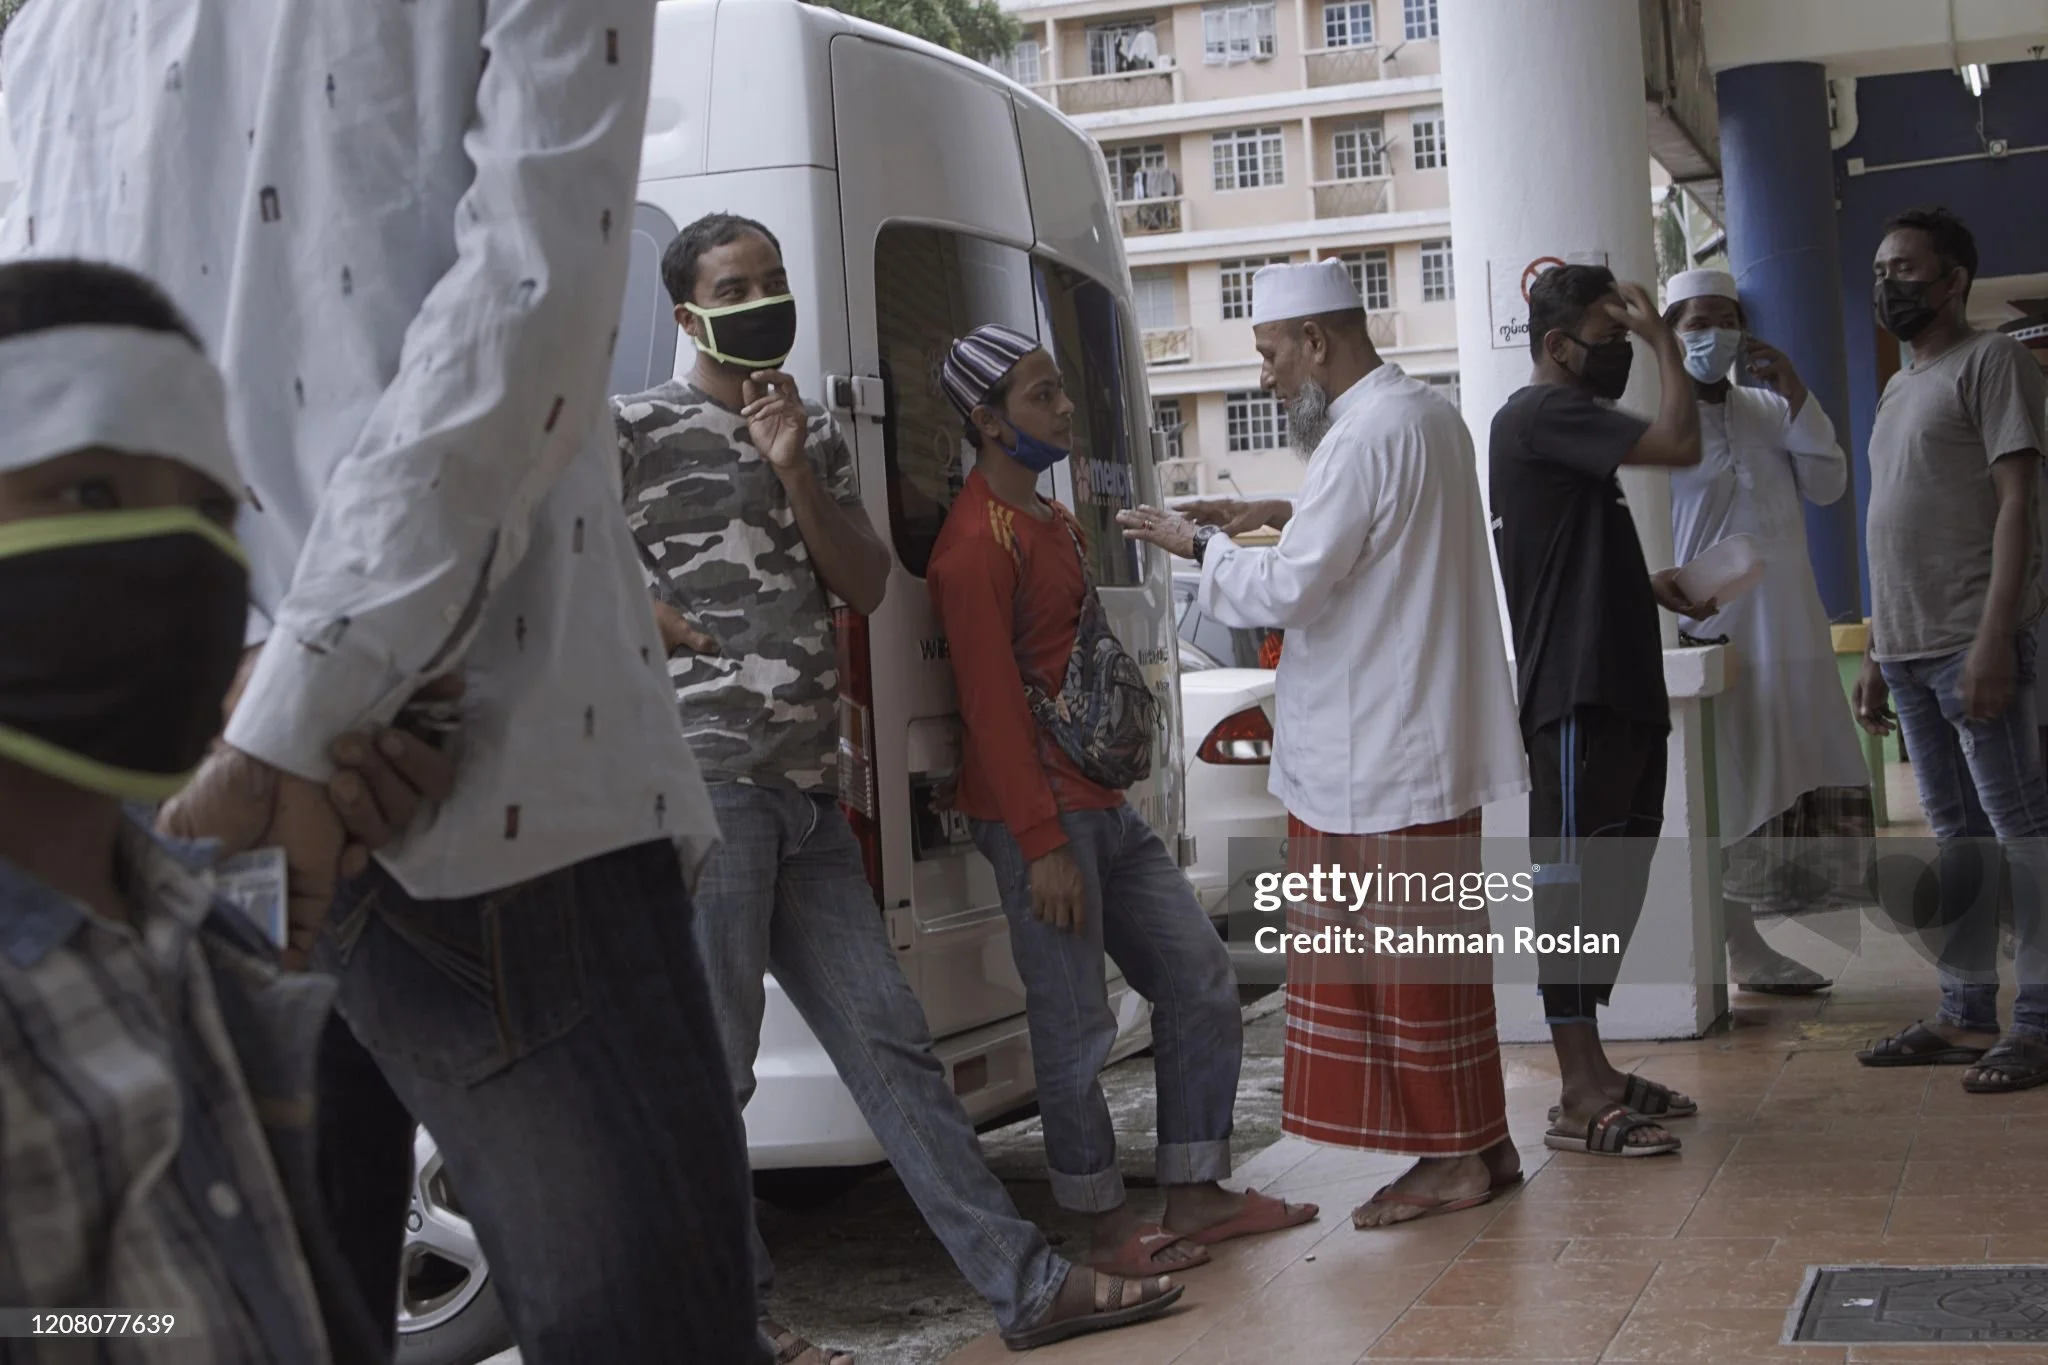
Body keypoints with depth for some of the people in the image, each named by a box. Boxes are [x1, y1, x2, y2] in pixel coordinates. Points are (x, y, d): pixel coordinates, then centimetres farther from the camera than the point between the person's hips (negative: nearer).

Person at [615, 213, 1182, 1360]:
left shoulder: (818, 434, 20)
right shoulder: (639, 430, 2)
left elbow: (867, 586, 11)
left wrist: (795, 471, -1)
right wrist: (657, 620, -9)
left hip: (810, 792, 6)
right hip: (705, 780, -6)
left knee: (889, 1038, 7)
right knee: (714, 1058, -3)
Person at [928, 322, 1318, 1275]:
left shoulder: (1050, 520, 18)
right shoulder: (978, 542, -13)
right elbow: (991, 704, -18)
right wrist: (1042, 844, -20)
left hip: (1106, 805, 10)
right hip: (1044, 813, -10)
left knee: (1201, 982, 11)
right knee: (1076, 1026, -2)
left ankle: (1194, 1196, 19)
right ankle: (1107, 1226, 10)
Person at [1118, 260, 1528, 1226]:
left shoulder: (1363, 438, -19)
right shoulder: (1430, 416, 12)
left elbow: (1286, 593, -20)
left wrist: (1199, 544, -6)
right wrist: (1290, 518, 15)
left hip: (1374, 763, -10)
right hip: (1432, 740, 10)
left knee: (1402, 953, 0)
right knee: (1436, 945, 15)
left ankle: (1453, 1157, 8)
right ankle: (1479, 1144, 23)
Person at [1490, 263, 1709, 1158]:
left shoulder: (1567, 424, 21)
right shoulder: (1543, 414, -10)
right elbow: (1680, 444, -21)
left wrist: (1645, 584, 13)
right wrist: (1664, 339, -7)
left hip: (1619, 695, 11)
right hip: (1577, 699, -11)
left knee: (1609, 885, 12)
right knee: (1576, 884, -9)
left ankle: (1593, 1072, 19)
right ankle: (1580, 1100, -8)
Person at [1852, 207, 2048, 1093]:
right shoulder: (1897, 391, 21)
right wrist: (1875, 654, 18)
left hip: (1974, 645, -8)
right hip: (1910, 651, 8)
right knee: (1957, 837, 10)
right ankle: (1967, 1015, 14)